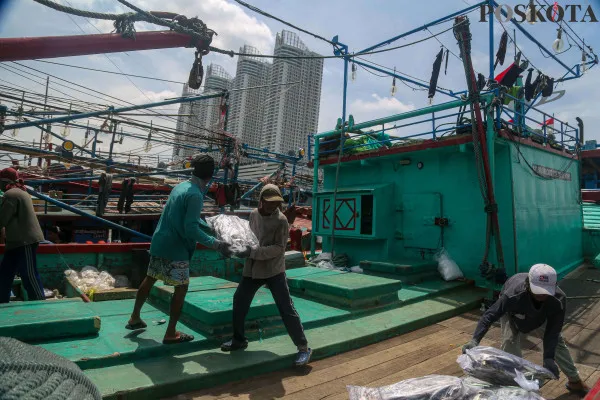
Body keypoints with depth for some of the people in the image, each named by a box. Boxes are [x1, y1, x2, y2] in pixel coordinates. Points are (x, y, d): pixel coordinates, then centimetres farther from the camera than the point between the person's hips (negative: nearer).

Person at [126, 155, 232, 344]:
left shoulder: (181, 186, 8)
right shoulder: (195, 195, -21)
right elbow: (191, 229, -25)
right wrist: (216, 244, -25)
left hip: (159, 242, 9)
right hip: (175, 248, -9)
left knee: (149, 279, 22)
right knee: (181, 288, 4)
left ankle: (134, 318, 40)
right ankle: (171, 333, 13)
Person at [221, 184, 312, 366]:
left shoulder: (281, 220, -14)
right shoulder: (253, 214, 3)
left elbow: (278, 249, -19)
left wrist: (252, 252, -26)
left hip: (274, 271, -6)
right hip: (252, 269, 6)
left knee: (286, 309, -3)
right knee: (239, 303, 13)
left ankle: (303, 347, 9)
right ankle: (239, 340, 34)